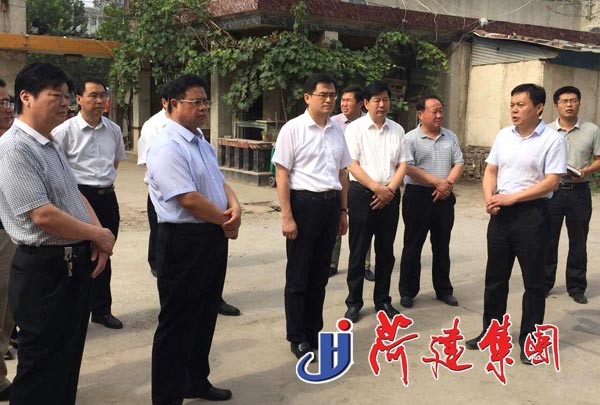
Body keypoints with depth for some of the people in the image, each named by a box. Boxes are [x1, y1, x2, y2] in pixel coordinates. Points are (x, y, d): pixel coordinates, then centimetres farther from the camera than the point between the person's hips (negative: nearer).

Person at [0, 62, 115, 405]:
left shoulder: (52, 145, 12)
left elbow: (75, 195, 16)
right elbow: (43, 215, -25)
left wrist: (98, 238, -1)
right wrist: (98, 235, -12)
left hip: (75, 264, 9)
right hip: (44, 270, -9)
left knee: (68, 360, 21)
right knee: (42, 372, 6)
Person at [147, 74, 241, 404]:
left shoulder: (201, 142, 13)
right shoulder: (167, 147, -18)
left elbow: (220, 181, 14)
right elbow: (189, 199, -24)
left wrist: (235, 207, -8)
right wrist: (226, 222, -11)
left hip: (213, 238, 10)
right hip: (184, 240, -10)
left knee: (205, 315, 21)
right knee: (178, 323, 3)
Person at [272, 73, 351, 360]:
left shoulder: (337, 131, 10)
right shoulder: (293, 129, -8)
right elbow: (282, 174, -10)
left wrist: (343, 210, 15)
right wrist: (287, 216, -14)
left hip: (331, 204, 6)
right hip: (304, 202, -5)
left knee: (320, 274, 15)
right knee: (298, 276, 5)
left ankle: (314, 331, 29)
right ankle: (297, 338, 18)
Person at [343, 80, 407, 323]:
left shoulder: (397, 130, 9)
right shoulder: (355, 128, -3)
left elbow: (402, 165, 7)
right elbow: (352, 165, -10)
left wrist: (389, 189, -8)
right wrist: (376, 188, -16)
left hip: (390, 196, 4)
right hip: (362, 194, -4)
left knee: (386, 251, 11)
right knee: (358, 251, 2)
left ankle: (382, 301, 23)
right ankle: (354, 302, 13)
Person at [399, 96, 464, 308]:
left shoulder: (451, 137, 9)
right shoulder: (411, 138, -5)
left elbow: (459, 164, 6)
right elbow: (408, 168, -14)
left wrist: (447, 183, -12)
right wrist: (436, 182, -16)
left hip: (444, 197, 4)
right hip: (418, 195, -4)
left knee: (442, 245, 12)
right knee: (413, 245, 3)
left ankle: (443, 290, 23)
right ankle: (408, 291, 12)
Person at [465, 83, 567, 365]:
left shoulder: (553, 140, -8)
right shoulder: (503, 136, 8)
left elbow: (551, 182, -14)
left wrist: (511, 197, -18)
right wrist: (489, 198, -7)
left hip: (532, 214, -5)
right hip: (500, 213, 5)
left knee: (533, 281, 5)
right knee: (495, 277, 13)